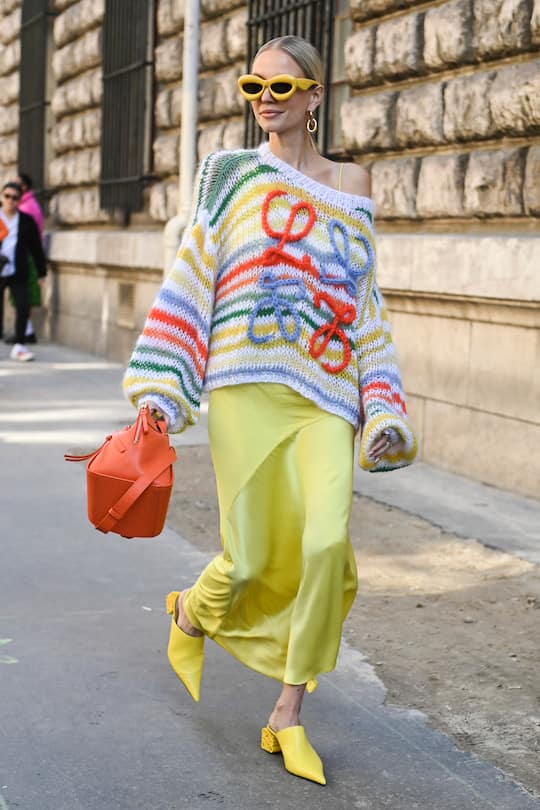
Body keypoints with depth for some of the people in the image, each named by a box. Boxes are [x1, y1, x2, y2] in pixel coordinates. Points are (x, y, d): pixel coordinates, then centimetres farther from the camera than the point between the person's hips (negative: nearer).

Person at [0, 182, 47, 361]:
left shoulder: (27, 221, 4)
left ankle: (18, 346, -1)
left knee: (23, 306, -11)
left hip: (17, 273, 0)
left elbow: (36, 248, 9)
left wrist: (41, 272, 9)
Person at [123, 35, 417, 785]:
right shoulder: (231, 172, 8)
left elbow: (363, 302, 17)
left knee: (327, 542, -16)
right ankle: (192, 612, 35)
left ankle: (288, 717, 2)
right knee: (249, 559, -4)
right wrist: (159, 389, -2)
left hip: (325, 393, 2)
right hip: (249, 386, -2)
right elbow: (190, 279, 5)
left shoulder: (351, 184, 14)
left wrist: (383, 408, 11)